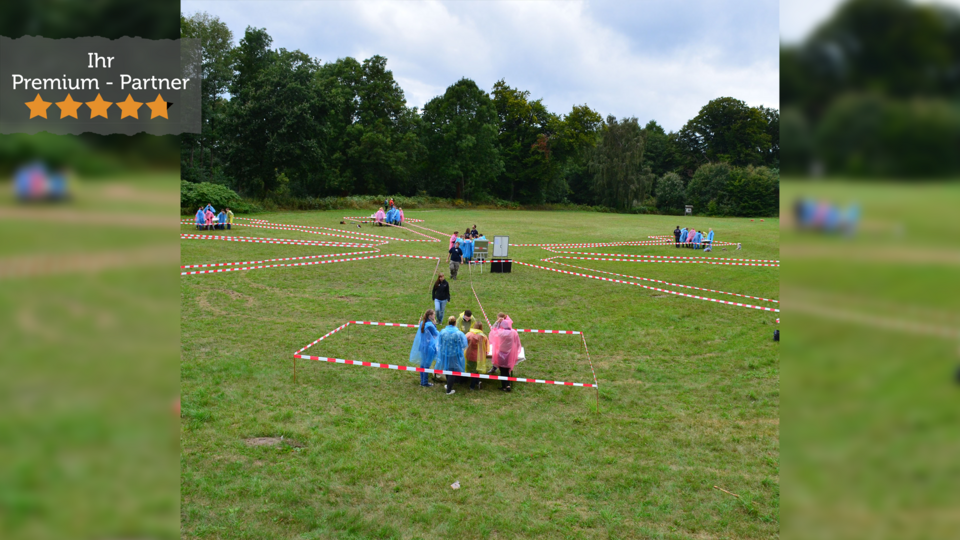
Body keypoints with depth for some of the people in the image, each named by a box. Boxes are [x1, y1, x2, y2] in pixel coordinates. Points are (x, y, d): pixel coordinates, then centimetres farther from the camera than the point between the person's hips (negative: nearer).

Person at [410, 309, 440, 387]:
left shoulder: (422, 323, 1)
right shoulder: (430, 325, -24)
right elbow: (436, 334, -10)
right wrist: (434, 324, -9)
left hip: (422, 346, 8)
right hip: (429, 347, -8)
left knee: (422, 363, 18)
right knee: (427, 365, 4)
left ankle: (422, 380, 29)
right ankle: (425, 382, 13)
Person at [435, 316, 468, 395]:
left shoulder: (442, 332, -12)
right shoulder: (458, 334, -20)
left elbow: (439, 344, 1)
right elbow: (462, 346, -8)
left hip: (444, 354, 3)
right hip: (454, 355, -3)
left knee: (447, 369, 23)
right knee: (452, 372, 9)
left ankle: (449, 385, 41)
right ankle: (449, 390, 14)